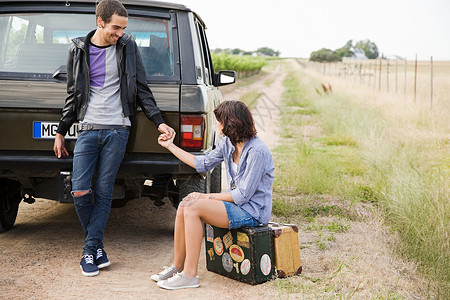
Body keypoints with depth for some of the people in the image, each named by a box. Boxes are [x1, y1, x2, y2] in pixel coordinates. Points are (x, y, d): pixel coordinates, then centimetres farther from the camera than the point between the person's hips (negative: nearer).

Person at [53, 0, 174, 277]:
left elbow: (142, 90, 7)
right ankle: (97, 246, 12)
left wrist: (159, 122, -1)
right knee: (80, 192, -6)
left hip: (117, 130, -1)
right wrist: (61, 132, 16)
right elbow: (73, 95, 15)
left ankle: (90, 250, 8)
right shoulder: (79, 49, 7)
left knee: (104, 192, -1)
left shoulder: (127, 47, 4)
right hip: (88, 129, 2)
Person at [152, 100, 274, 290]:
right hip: (236, 203, 9)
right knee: (184, 206, -10)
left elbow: (243, 195, -21)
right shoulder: (228, 143, 6)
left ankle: (189, 275, -18)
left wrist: (207, 196, -15)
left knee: (193, 208, -23)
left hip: (253, 211, -8)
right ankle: (177, 266, 1)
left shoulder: (257, 151, -21)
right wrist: (171, 146, 22)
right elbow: (202, 164, 19)